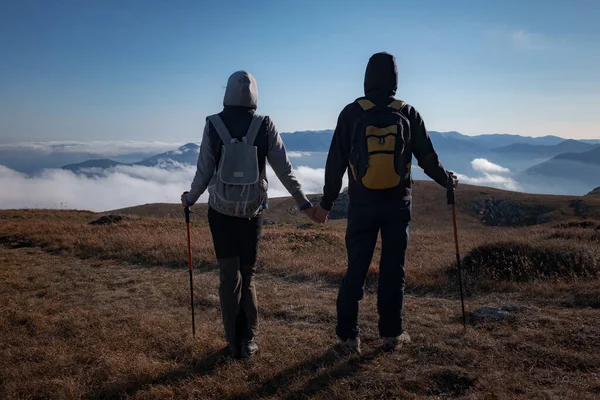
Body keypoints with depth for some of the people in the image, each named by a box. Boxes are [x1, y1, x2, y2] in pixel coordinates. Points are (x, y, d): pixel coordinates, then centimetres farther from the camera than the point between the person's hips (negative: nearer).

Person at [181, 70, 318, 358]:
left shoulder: (213, 125, -6)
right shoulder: (265, 126, -6)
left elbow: (204, 171, -5)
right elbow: (284, 170, -6)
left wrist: (189, 199, 12)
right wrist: (304, 204, 3)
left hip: (221, 210, 0)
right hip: (252, 211, 1)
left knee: (229, 275, 10)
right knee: (248, 274, 15)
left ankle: (235, 342, 15)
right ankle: (248, 341, 15)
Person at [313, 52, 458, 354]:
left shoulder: (351, 113, -2)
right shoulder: (407, 114, 1)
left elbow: (336, 162, -2)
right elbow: (427, 157, 7)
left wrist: (327, 202, 6)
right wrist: (447, 180, 26)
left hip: (362, 205, 0)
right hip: (397, 204, 1)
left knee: (356, 269, 5)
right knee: (393, 269, 8)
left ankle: (348, 336, 9)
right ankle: (391, 334, 16)